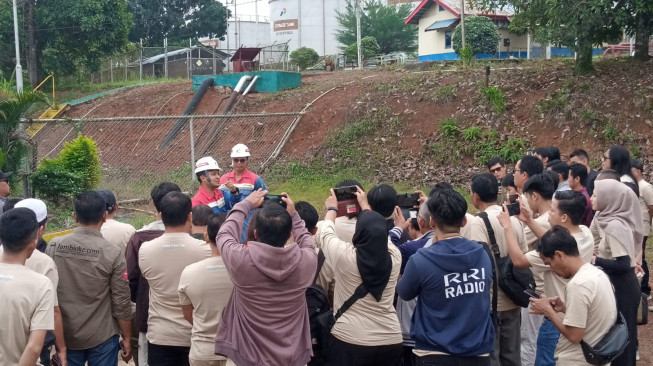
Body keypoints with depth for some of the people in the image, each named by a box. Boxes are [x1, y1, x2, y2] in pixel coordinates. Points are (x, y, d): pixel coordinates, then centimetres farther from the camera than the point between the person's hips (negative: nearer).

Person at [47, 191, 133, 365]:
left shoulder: (53, 246, -7)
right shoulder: (113, 253, -15)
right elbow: (121, 303, -11)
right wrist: (127, 338, 2)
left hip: (64, 335, 3)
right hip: (102, 337, -3)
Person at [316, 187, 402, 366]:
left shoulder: (344, 255, -16)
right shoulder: (394, 257, -6)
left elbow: (325, 232, 5)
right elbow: (377, 233, 16)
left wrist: (332, 209, 23)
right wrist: (365, 205, 30)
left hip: (349, 340, -4)